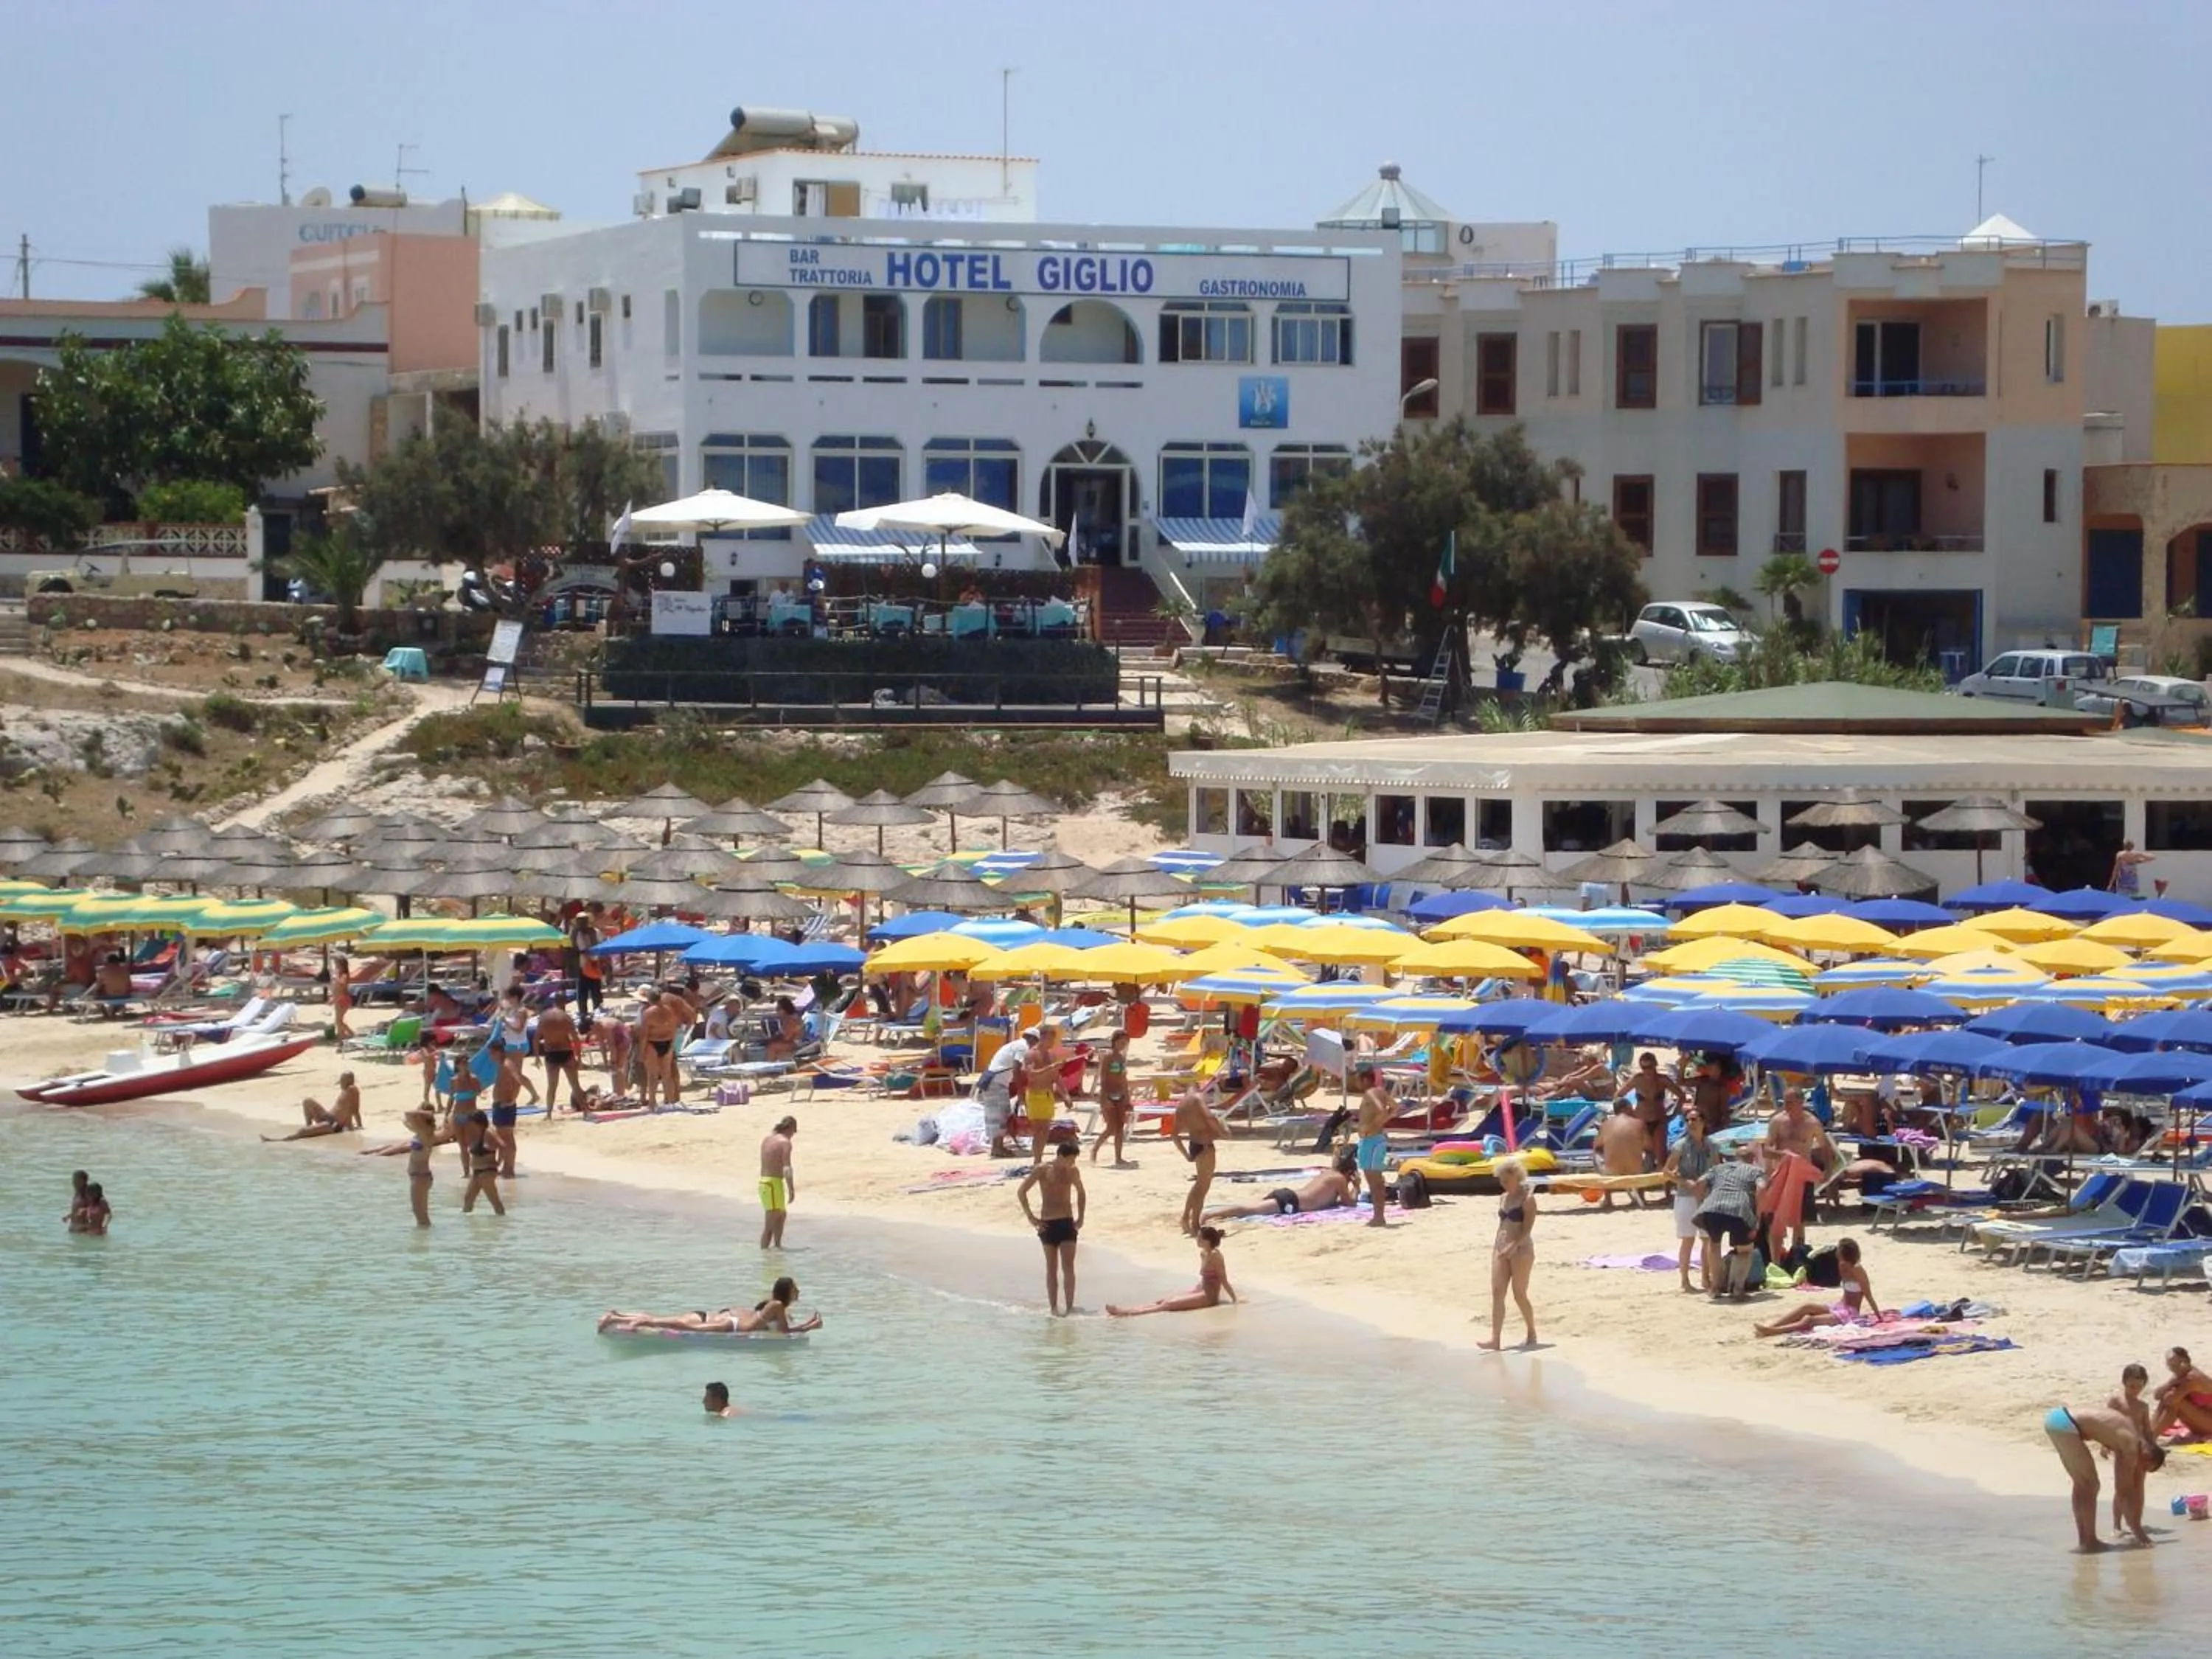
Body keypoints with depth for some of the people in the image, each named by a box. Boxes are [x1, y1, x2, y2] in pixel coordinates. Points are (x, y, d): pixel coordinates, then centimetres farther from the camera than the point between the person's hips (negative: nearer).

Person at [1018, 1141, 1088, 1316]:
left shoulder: (1073, 1171, 6)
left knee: (1068, 1267, -6)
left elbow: (1080, 1192, 24)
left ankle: (1070, 1307, -4)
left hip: (1067, 1223, 3)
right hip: (1048, 1225, -3)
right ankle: (1053, 1308, 8)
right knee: (1052, 1268, 3)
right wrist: (1031, 1217, -7)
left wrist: (1080, 1217, 15)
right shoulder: (1042, 1170, -7)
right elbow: (1021, 1192, -5)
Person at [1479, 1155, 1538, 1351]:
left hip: (1521, 1250, -7)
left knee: (1519, 1294, -1)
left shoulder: (1527, 1199, -10)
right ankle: (1496, 1339, -7)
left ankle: (1532, 1334, 18)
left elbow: (1527, 1229, -17)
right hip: (1502, 1250, 7)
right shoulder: (1503, 1198, 12)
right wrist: (1496, 1247, 12)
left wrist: (1513, 1246, -27)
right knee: (1497, 1293, -3)